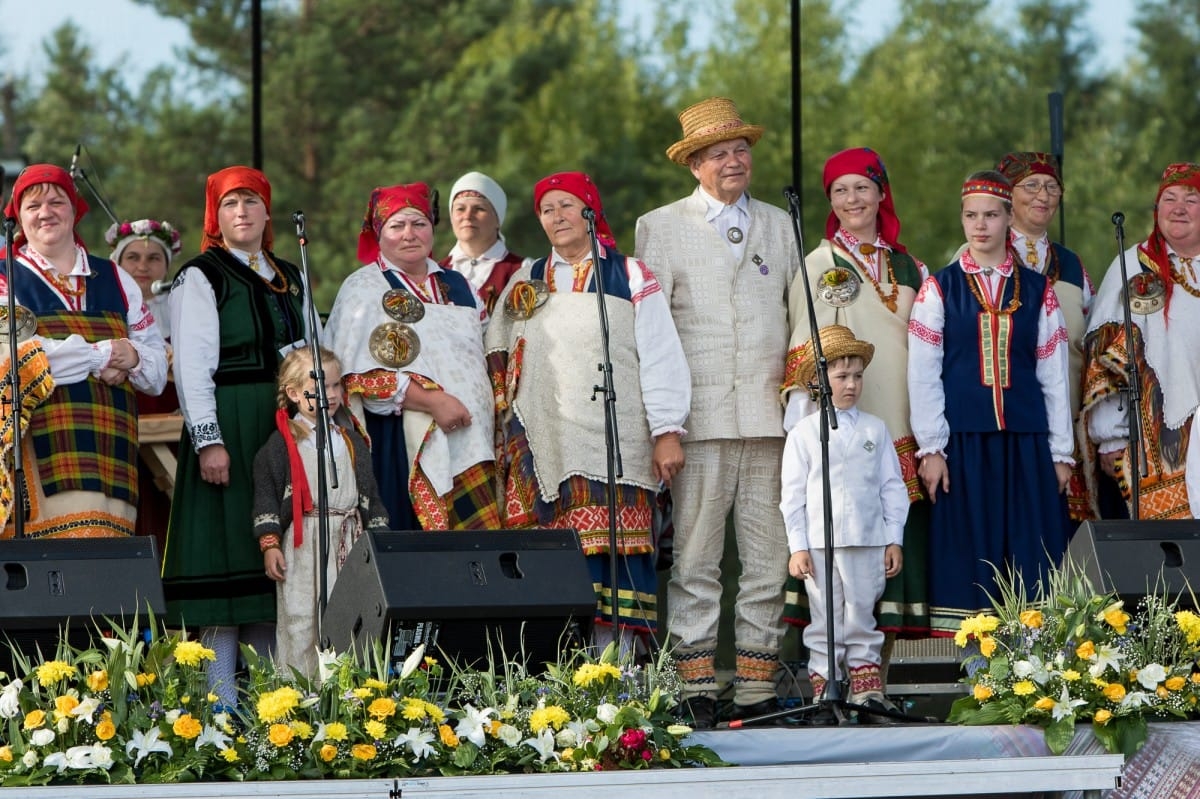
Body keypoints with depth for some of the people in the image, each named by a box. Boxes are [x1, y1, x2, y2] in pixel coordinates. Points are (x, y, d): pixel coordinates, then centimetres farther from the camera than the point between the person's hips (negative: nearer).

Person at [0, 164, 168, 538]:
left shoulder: (114, 279, 20)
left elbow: (157, 361, 16)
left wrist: (134, 357, -7)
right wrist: (100, 355, -6)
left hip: (111, 448, 4)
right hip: (42, 449, -4)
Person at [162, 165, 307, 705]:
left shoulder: (290, 279, 18)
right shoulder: (201, 277, -2)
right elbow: (192, 366, -9)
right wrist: (208, 439, -18)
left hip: (287, 427, 6)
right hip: (227, 427, -6)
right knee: (227, 544, -9)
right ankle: (220, 698, -8)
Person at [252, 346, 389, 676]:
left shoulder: (351, 441, 14)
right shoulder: (281, 444, -1)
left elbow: (369, 495, 18)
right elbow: (266, 496, -3)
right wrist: (270, 544, -10)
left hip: (347, 544, 5)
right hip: (302, 546, -5)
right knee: (301, 620, -6)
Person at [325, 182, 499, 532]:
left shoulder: (457, 286, 19)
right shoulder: (363, 289, 2)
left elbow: (479, 356, 25)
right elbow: (358, 374, -9)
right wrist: (431, 401, -17)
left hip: (467, 443, 5)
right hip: (403, 447, -5)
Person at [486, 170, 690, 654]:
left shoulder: (630, 277, 8)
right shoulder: (527, 282, 19)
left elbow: (660, 356, 3)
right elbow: (499, 359, 22)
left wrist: (667, 432, -5)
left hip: (614, 445, -3)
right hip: (542, 446, 3)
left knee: (612, 552, -10)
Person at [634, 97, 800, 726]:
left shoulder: (779, 226, 18)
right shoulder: (660, 227, 8)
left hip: (770, 414, 3)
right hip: (700, 415, -3)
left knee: (769, 558, 0)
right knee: (695, 560, -6)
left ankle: (757, 690, 3)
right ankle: (697, 690, -5)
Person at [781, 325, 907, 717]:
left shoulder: (875, 429, 10)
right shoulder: (804, 433, 3)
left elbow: (893, 487, 11)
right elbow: (792, 494, 3)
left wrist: (894, 539, 6)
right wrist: (797, 546, -3)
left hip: (868, 540, 2)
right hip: (819, 542, -2)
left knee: (862, 617, 5)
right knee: (825, 620, 0)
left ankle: (867, 687, 8)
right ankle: (824, 690, 3)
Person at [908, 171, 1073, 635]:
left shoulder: (1037, 291, 11)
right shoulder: (939, 290, 6)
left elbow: (1053, 375, 10)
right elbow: (923, 374, 2)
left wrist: (1061, 452, 6)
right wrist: (931, 449, -5)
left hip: (1025, 440, 2)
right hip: (963, 440, -2)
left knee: (1031, 556, -1)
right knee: (968, 555, -3)